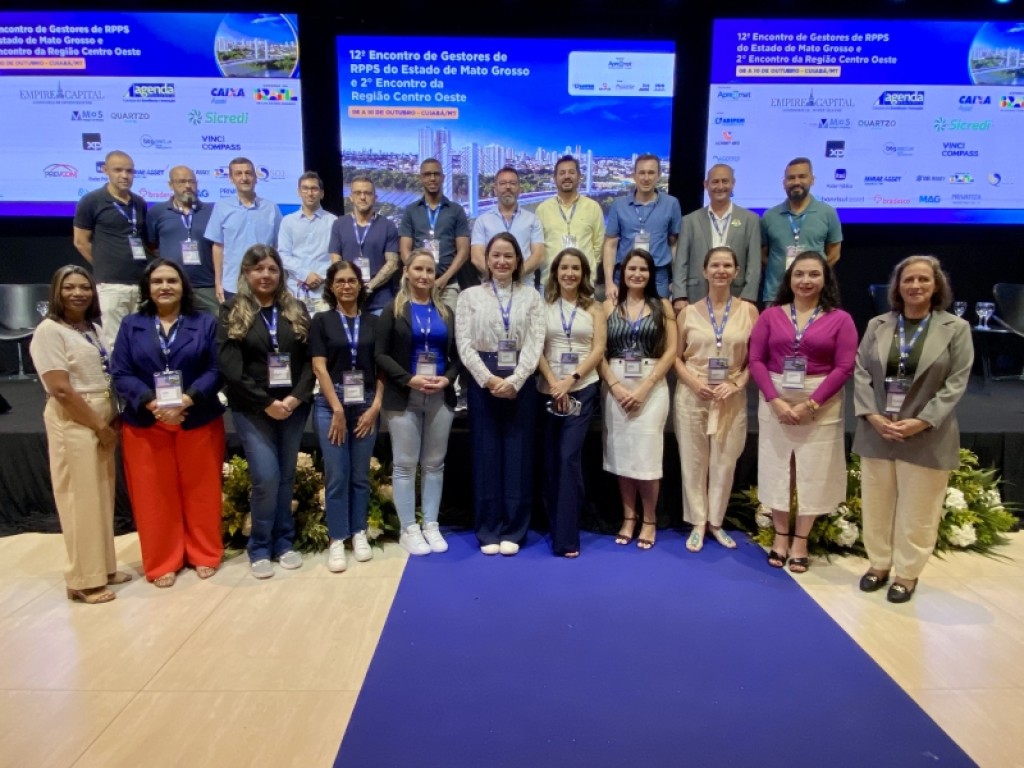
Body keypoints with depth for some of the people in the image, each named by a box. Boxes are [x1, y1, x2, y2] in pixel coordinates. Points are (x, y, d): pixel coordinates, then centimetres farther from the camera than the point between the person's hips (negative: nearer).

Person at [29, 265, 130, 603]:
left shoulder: (91, 329, 13)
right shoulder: (50, 330, -10)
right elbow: (60, 389, -17)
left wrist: (112, 421, 3)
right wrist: (99, 426, -14)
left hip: (103, 421, 8)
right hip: (73, 423, -8)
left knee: (102, 497, 13)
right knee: (81, 500, -2)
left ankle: (104, 568, 25)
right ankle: (84, 580, 9)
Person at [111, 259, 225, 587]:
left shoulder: (206, 323, 3)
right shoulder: (131, 325, 5)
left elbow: (215, 371, -5)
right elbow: (121, 374, -2)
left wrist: (186, 400, -20)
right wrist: (151, 403, -18)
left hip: (198, 422, -1)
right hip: (145, 424, 1)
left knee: (200, 490, 8)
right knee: (155, 494, 7)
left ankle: (204, 555, 24)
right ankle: (162, 563, 21)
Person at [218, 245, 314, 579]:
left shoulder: (296, 310, 9)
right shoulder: (232, 312, 0)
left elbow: (309, 360, 4)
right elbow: (230, 368, -8)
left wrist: (297, 397, -11)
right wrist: (266, 403, -14)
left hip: (293, 407, 3)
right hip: (252, 410, -3)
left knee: (286, 477, 9)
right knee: (266, 479, -8)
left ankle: (283, 543, 23)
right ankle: (260, 548, 11)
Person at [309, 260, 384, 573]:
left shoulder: (373, 322, 8)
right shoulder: (321, 321, 2)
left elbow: (382, 367, 5)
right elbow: (319, 367, -4)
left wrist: (375, 406, -4)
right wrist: (337, 409, -10)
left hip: (366, 404, 2)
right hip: (331, 404, -2)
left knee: (360, 474, 8)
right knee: (336, 475, -1)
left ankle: (359, 534, 21)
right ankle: (336, 540, 10)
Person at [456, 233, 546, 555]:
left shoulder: (531, 297, 7)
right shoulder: (470, 296, 6)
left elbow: (535, 344, -2)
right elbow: (464, 344, -2)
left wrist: (514, 381, -14)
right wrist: (489, 379, -14)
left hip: (521, 383, 1)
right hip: (482, 381, 0)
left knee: (518, 454, 4)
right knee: (486, 454, 4)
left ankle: (513, 531, 14)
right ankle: (488, 531, 14)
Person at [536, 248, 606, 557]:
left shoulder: (594, 308, 7)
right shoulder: (543, 305, 7)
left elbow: (598, 350, -2)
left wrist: (571, 379, -13)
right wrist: (553, 382, -11)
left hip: (582, 390, -1)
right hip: (548, 390, 2)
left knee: (569, 457, -10)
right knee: (551, 461, 6)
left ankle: (567, 536, -5)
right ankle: (555, 528, 19)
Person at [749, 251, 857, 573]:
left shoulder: (840, 319, -1)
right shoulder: (770, 315, 3)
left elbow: (844, 367, -7)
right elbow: (756, 360, -2)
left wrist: (810, 404, -15)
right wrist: (775, 400, -13)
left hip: (821, 405, -1)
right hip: (774, 402, 1)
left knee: (813, 473, 6)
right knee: (777, 469, 8)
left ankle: (800, 541, 20)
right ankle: (780, 537, 23)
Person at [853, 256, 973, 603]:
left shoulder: (956, 328, -1)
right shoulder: (877, 325, 6)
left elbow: (955, 384, -7)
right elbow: (860, 373, 1)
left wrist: (920, 422, -16)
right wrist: (872, 416, -12)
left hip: (926, 437, -2)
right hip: (876, 432, 3)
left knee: (916, 510, 8)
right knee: (876, 504, 13)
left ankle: (907, 573, 23)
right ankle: (879, 564, 29)